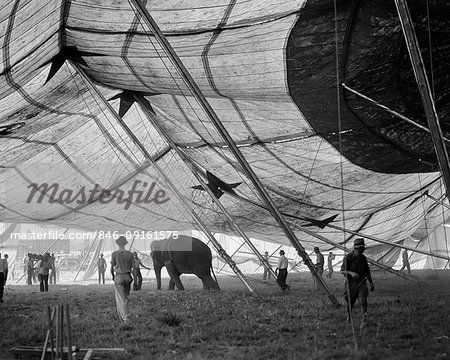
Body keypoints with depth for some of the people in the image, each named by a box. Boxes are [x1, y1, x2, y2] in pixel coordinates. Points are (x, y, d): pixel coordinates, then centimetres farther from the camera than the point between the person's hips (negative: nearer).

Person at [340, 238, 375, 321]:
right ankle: (348, 318, 30)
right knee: (349, 302, 8)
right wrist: (351, 273, -26)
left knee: (363, 301, -14)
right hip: (351, 282, -3)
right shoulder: (348, 257, -8)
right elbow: (342, 271, -9)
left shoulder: (363, 258, 8)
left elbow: (367, 272, 19)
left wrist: (371, 283, 18)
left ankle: (364, 318, -15)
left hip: (361, 282, 3)